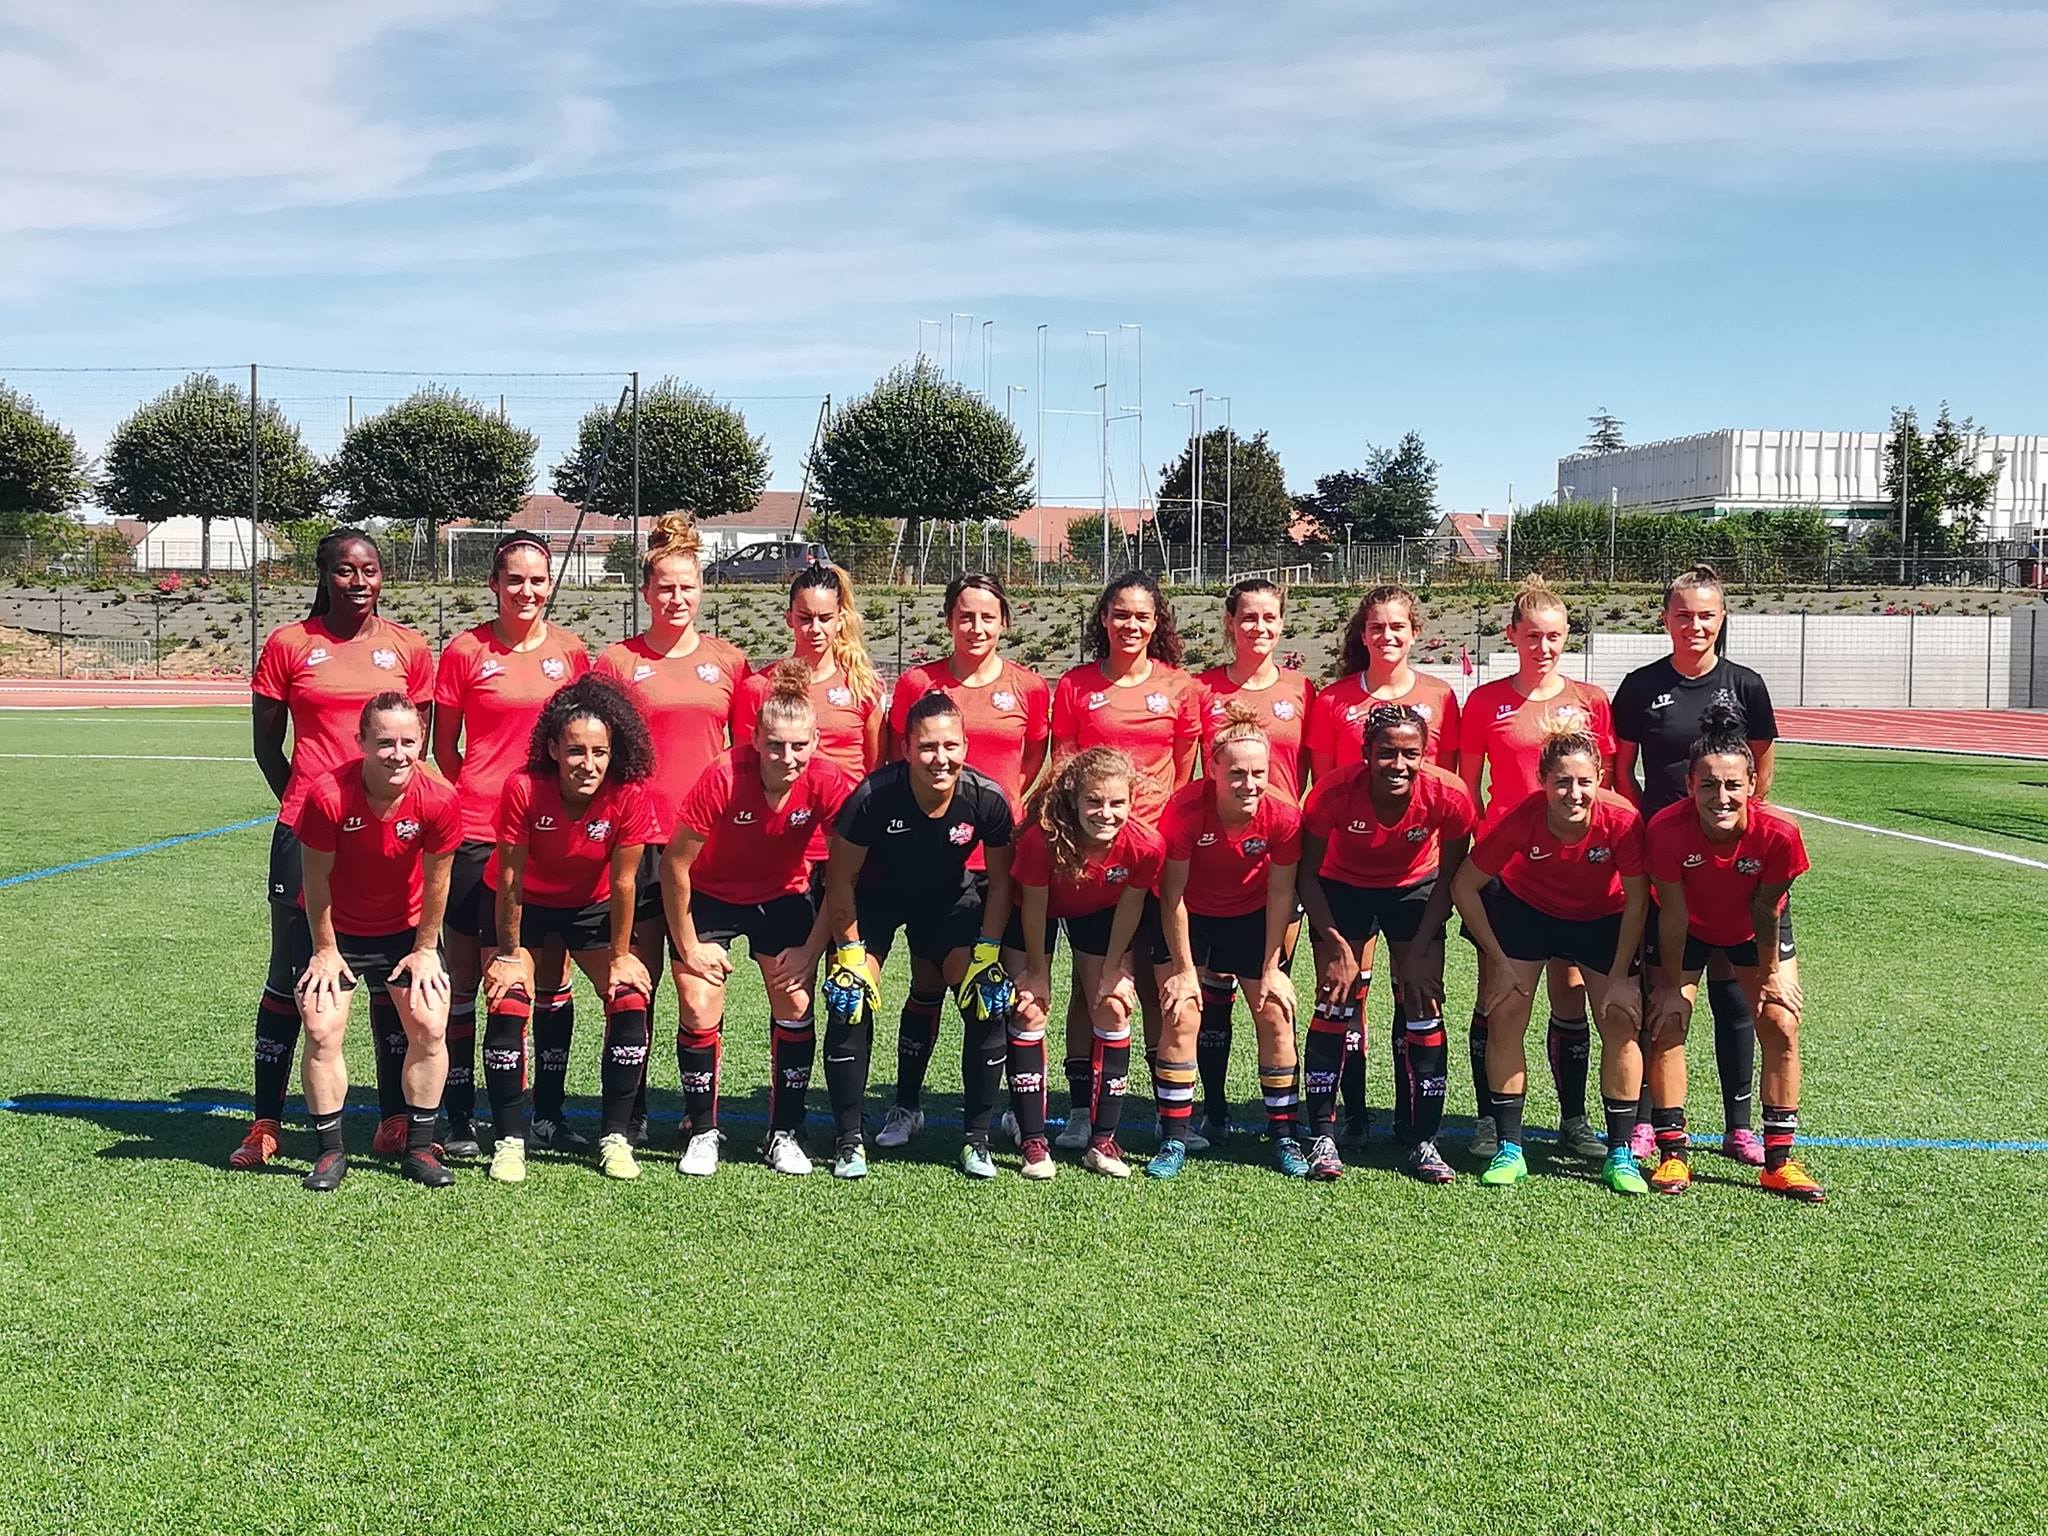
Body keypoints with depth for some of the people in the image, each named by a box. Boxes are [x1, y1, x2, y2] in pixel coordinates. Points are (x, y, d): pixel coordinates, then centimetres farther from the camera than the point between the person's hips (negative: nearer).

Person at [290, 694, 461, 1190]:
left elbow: (436, 881, -10)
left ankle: (419, 1148, 10)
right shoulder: (327, 796, -29)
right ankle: (331, 1151, 6)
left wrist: (425, 950, -2)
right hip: (336, 930, -1)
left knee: (430, 1027, -5)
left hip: (405, 929, 2)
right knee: (321, 1030, -10)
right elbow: (316, 880, -15)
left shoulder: (438, 801, -24)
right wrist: (326, 951, -8)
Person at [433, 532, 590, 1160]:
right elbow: (445, 748, 5)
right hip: (478, 831, -2)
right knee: (466, 973, 2)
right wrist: (479, 797, -2)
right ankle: (459, 1115, 13)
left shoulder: (570, 651, 6)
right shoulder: (466, 650, -1)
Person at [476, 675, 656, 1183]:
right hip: (523, 906, -1)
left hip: (591, 907, 1)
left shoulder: (629, 796, -27)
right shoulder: (522, 789, -31)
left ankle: (614, 1137, 0)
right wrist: (508, 956, -14)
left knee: (630, 1002, -13)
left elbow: (622, 882, -17)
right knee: (508, 1006, -16)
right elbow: (510, 881, -21)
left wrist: (620, 956, -9)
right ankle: (510, 1140, -2)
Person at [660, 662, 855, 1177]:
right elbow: (675, 863, -20)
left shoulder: (829, 785, -25)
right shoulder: (723, 778, -31)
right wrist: (688, 947, -13)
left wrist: (811, 948, -12)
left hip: (784, 897, 2)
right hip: (710, 896, -2)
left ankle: (785, 1134, 10)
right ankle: (701, 1132, 9)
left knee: (796, 1006, -6)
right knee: (699, 1010, -9)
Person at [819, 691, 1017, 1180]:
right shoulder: (873, 797, -32)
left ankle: (977, 1139, 3)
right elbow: (841, 880, -16)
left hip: (950, 897, 2)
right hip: (874, 897, -1)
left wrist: (987, 952, -14)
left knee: (989, 1004, -12)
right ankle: (849, 1140, -2)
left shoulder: (988, 799, -26)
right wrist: (850, 952, -16)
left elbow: (1000, 881, -9)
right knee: (849, 1003, -17)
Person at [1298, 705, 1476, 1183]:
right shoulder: (1334, 792, -32)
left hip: (1415, 888, 1)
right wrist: (1337, 946, -19)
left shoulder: (1449, 797, -29)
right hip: (1343, 887, -1)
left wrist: (1420, 951, -13)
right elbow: (1308, 874, -16)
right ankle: (1322, 1137, 1)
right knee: (1335, 1004, -8)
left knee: (1422, 1007, -5)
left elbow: (1449, 879, -11)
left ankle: (1420, 1141, 6)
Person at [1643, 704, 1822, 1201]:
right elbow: (1673, 913, -25)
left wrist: (1772, 972, -4)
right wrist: (1672, 986, -14)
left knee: (1781, 1026, -4)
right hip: (1685, 926, -1)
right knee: (1667, 1025, -7)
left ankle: (1778, 1160, 7)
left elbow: (1766, 908, -18)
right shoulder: (1667, 829, -37)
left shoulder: (1778, 833, -35)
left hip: (1751, 928, 1)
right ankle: (1672, 1155, 4)